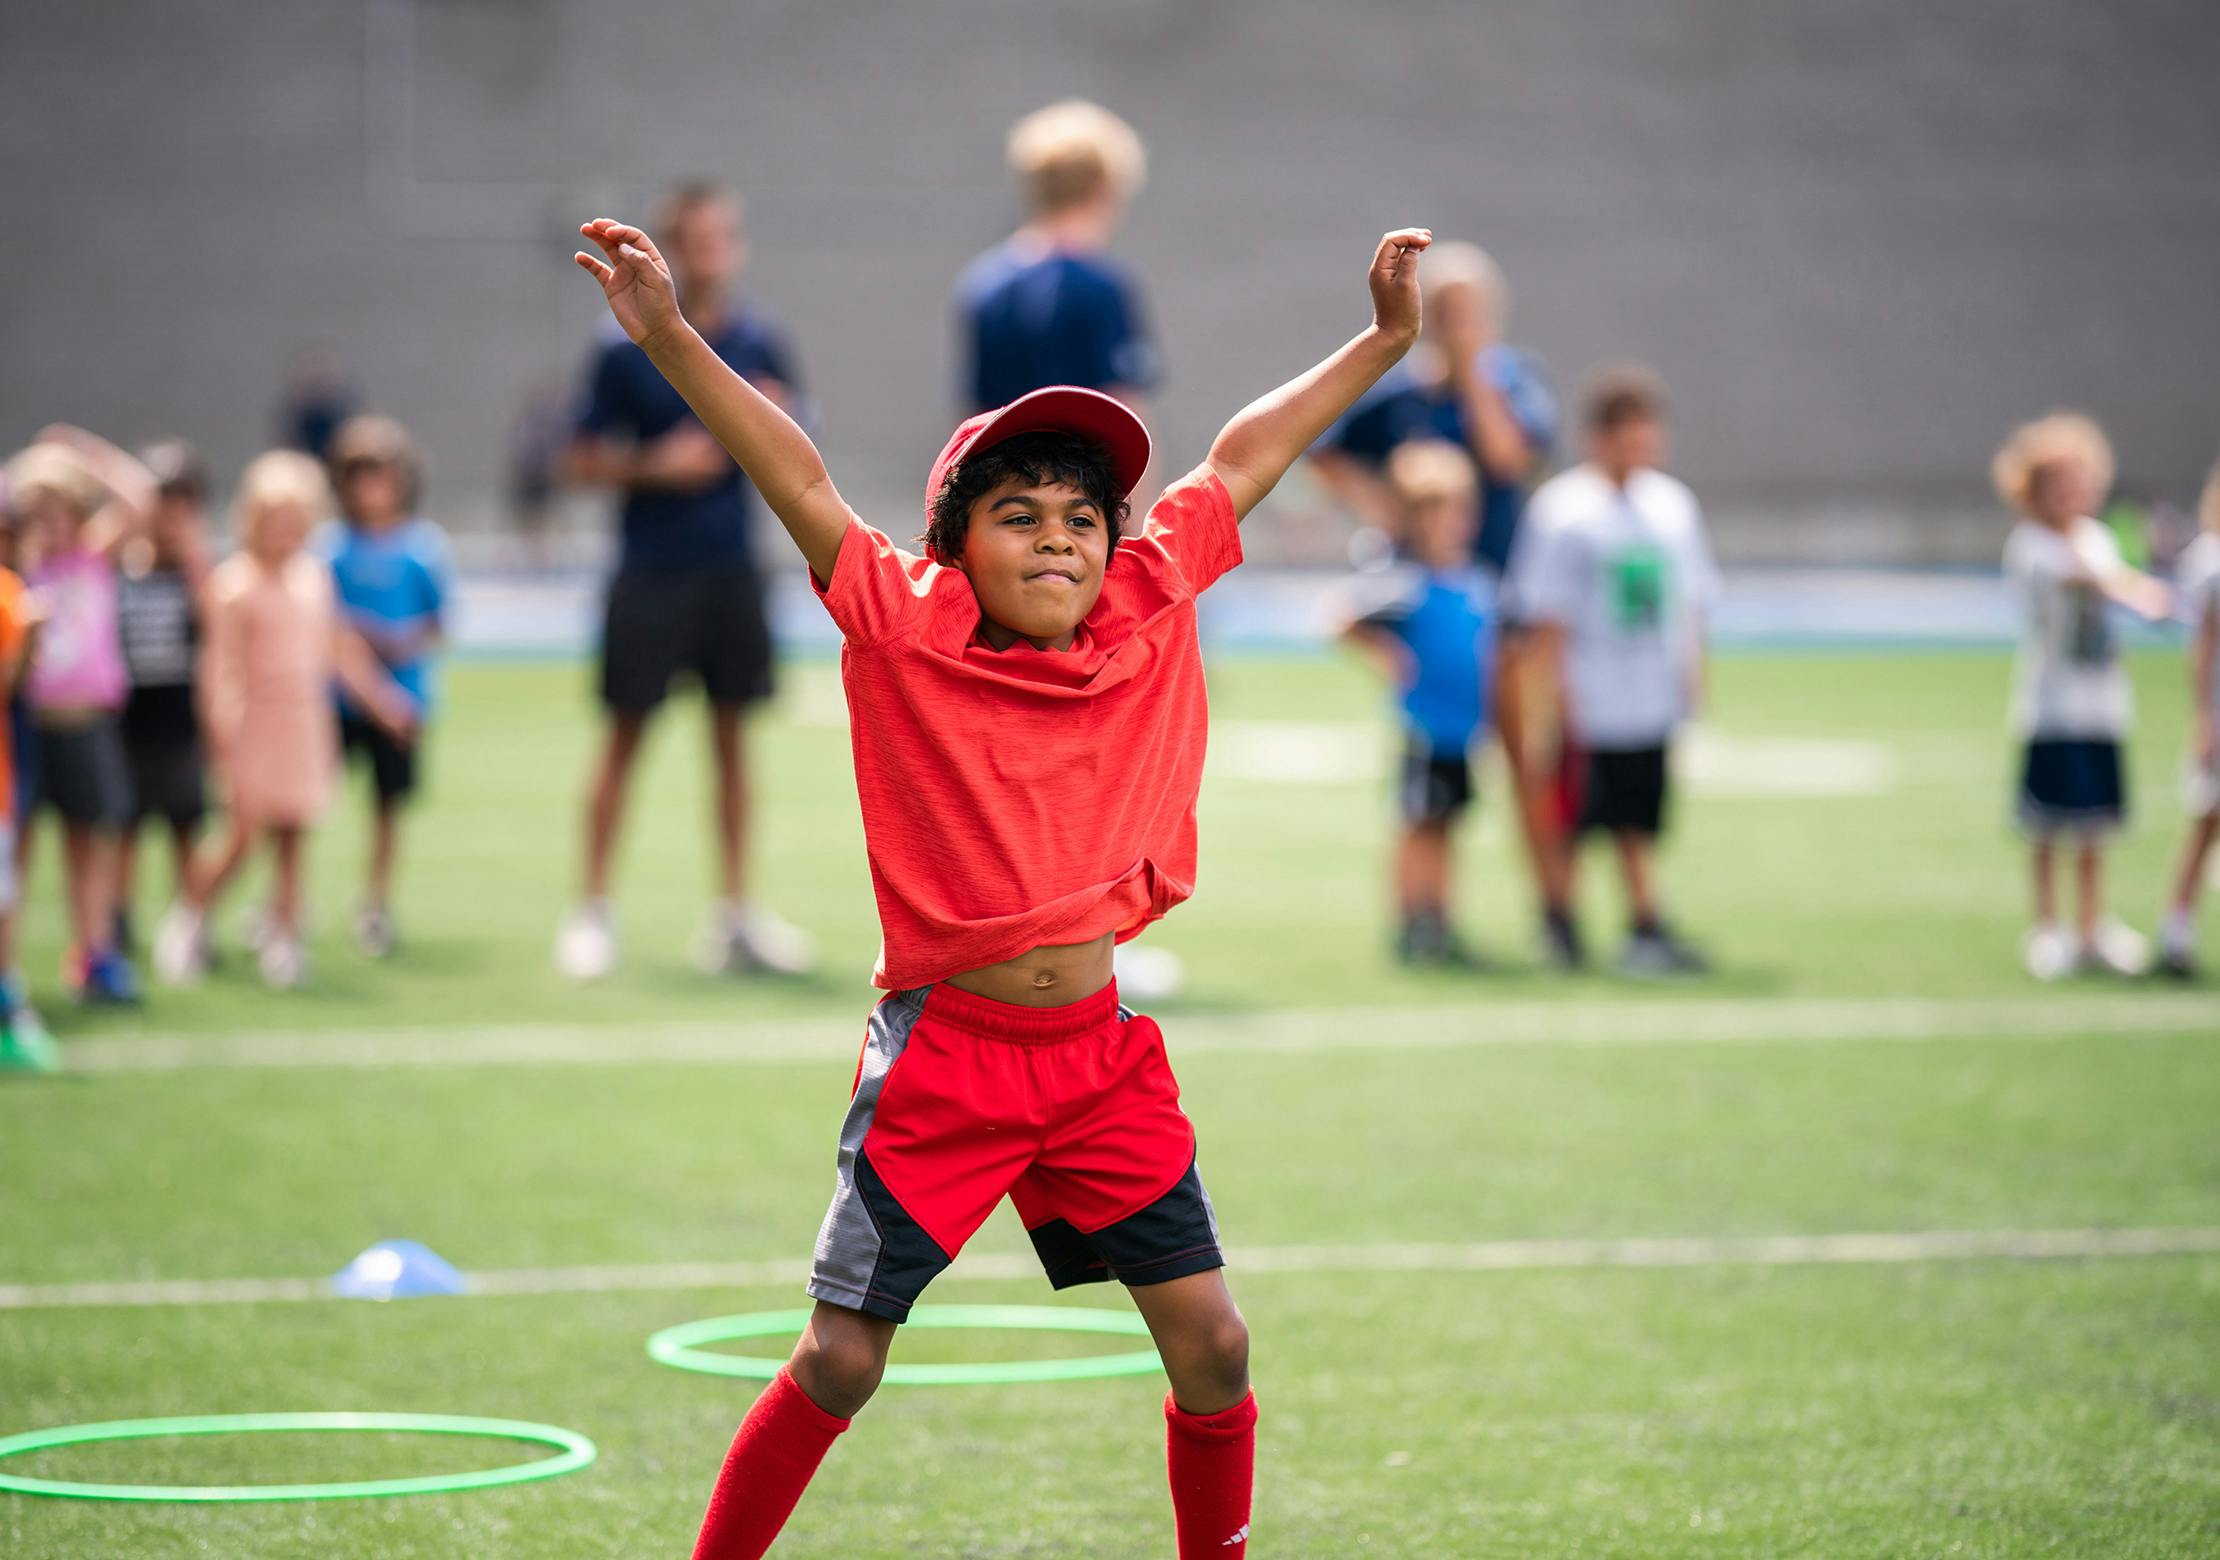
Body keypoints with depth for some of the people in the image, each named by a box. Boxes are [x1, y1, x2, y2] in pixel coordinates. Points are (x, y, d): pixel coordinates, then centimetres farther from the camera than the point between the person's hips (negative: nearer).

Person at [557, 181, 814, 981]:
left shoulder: (762, 344, 4)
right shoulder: (628, 349, -6)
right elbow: (584, 462, -2)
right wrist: (657, 466, -17)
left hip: (730, 569, 3)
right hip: (650, 574, -3)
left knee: (731, 734, 6)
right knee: (625, 734, 0)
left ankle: (734, 915, 12)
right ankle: (593, 910, 7)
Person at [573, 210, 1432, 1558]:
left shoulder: (1148, 615, 3)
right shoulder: (903, 633, -7)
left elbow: (1242, 461, 13)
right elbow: (797, 478, -12)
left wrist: (1386, 341, 18)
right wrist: (670, 336, -21)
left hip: (1102, 1053, 4)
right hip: (946, 1054, -4)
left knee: (1211, 1343, 2)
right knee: (842, 1360, -1)